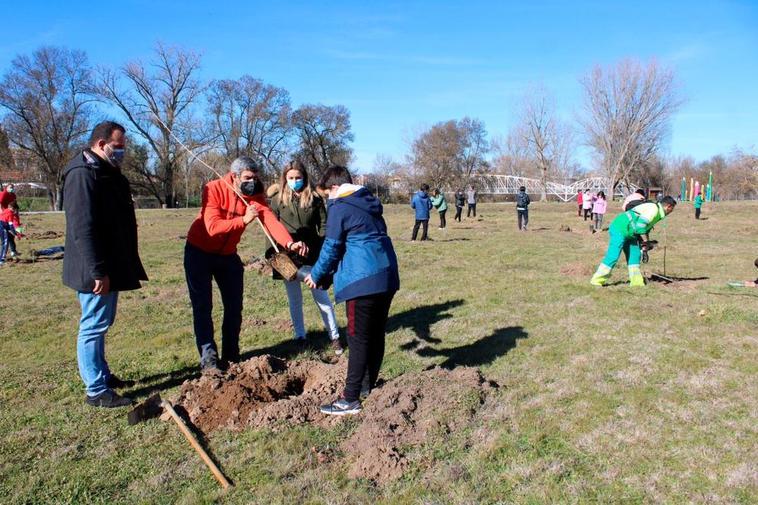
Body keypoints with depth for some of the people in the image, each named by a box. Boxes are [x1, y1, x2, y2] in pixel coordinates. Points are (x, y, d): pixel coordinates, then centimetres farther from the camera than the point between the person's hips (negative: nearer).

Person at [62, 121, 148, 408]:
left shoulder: (109, 173, 16)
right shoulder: (82, 174, -16)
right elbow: (83, 228, -24)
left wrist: (129, 266, 23)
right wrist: (98, 272, -26)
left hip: (111, 267, 10)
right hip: (96, 272, -10)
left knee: (100, 324, 19)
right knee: (94, 326, -2)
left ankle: (102, 374, 32)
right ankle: (96, 391, 7)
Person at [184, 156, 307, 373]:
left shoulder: (255, 195, -13)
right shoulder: (214, 189, -22)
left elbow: (271, 221, -29)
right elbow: (213, 227, -31)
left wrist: (289, 243, -46)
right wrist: (243, 220, -39)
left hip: (228, 255, 4)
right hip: (199, 252, -4)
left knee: (234, 306, 6)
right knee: (202, 306, -5)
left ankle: (231, 356, 19)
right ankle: (208, 359, 0)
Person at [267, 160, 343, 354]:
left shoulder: (314, 198, -1)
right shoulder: (277, 199, -1)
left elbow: (323, 226, 2)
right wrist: (271, 254, -8)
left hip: (312, 255, -1)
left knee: (321, 297, 3)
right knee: (294, 299, 12)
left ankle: (334, 337, 14)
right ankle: (300, 336, 25)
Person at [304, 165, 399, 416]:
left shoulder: (339, 207, -5)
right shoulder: (370, 203, 18)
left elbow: (331, 247, -4)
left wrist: (316, 275, 12)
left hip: (363, 280, -8)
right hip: (388, 276, 8)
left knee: (358, 339, -3)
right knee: (377, 334, 16)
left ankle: (350, 399, 3)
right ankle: (368, 384, 30)